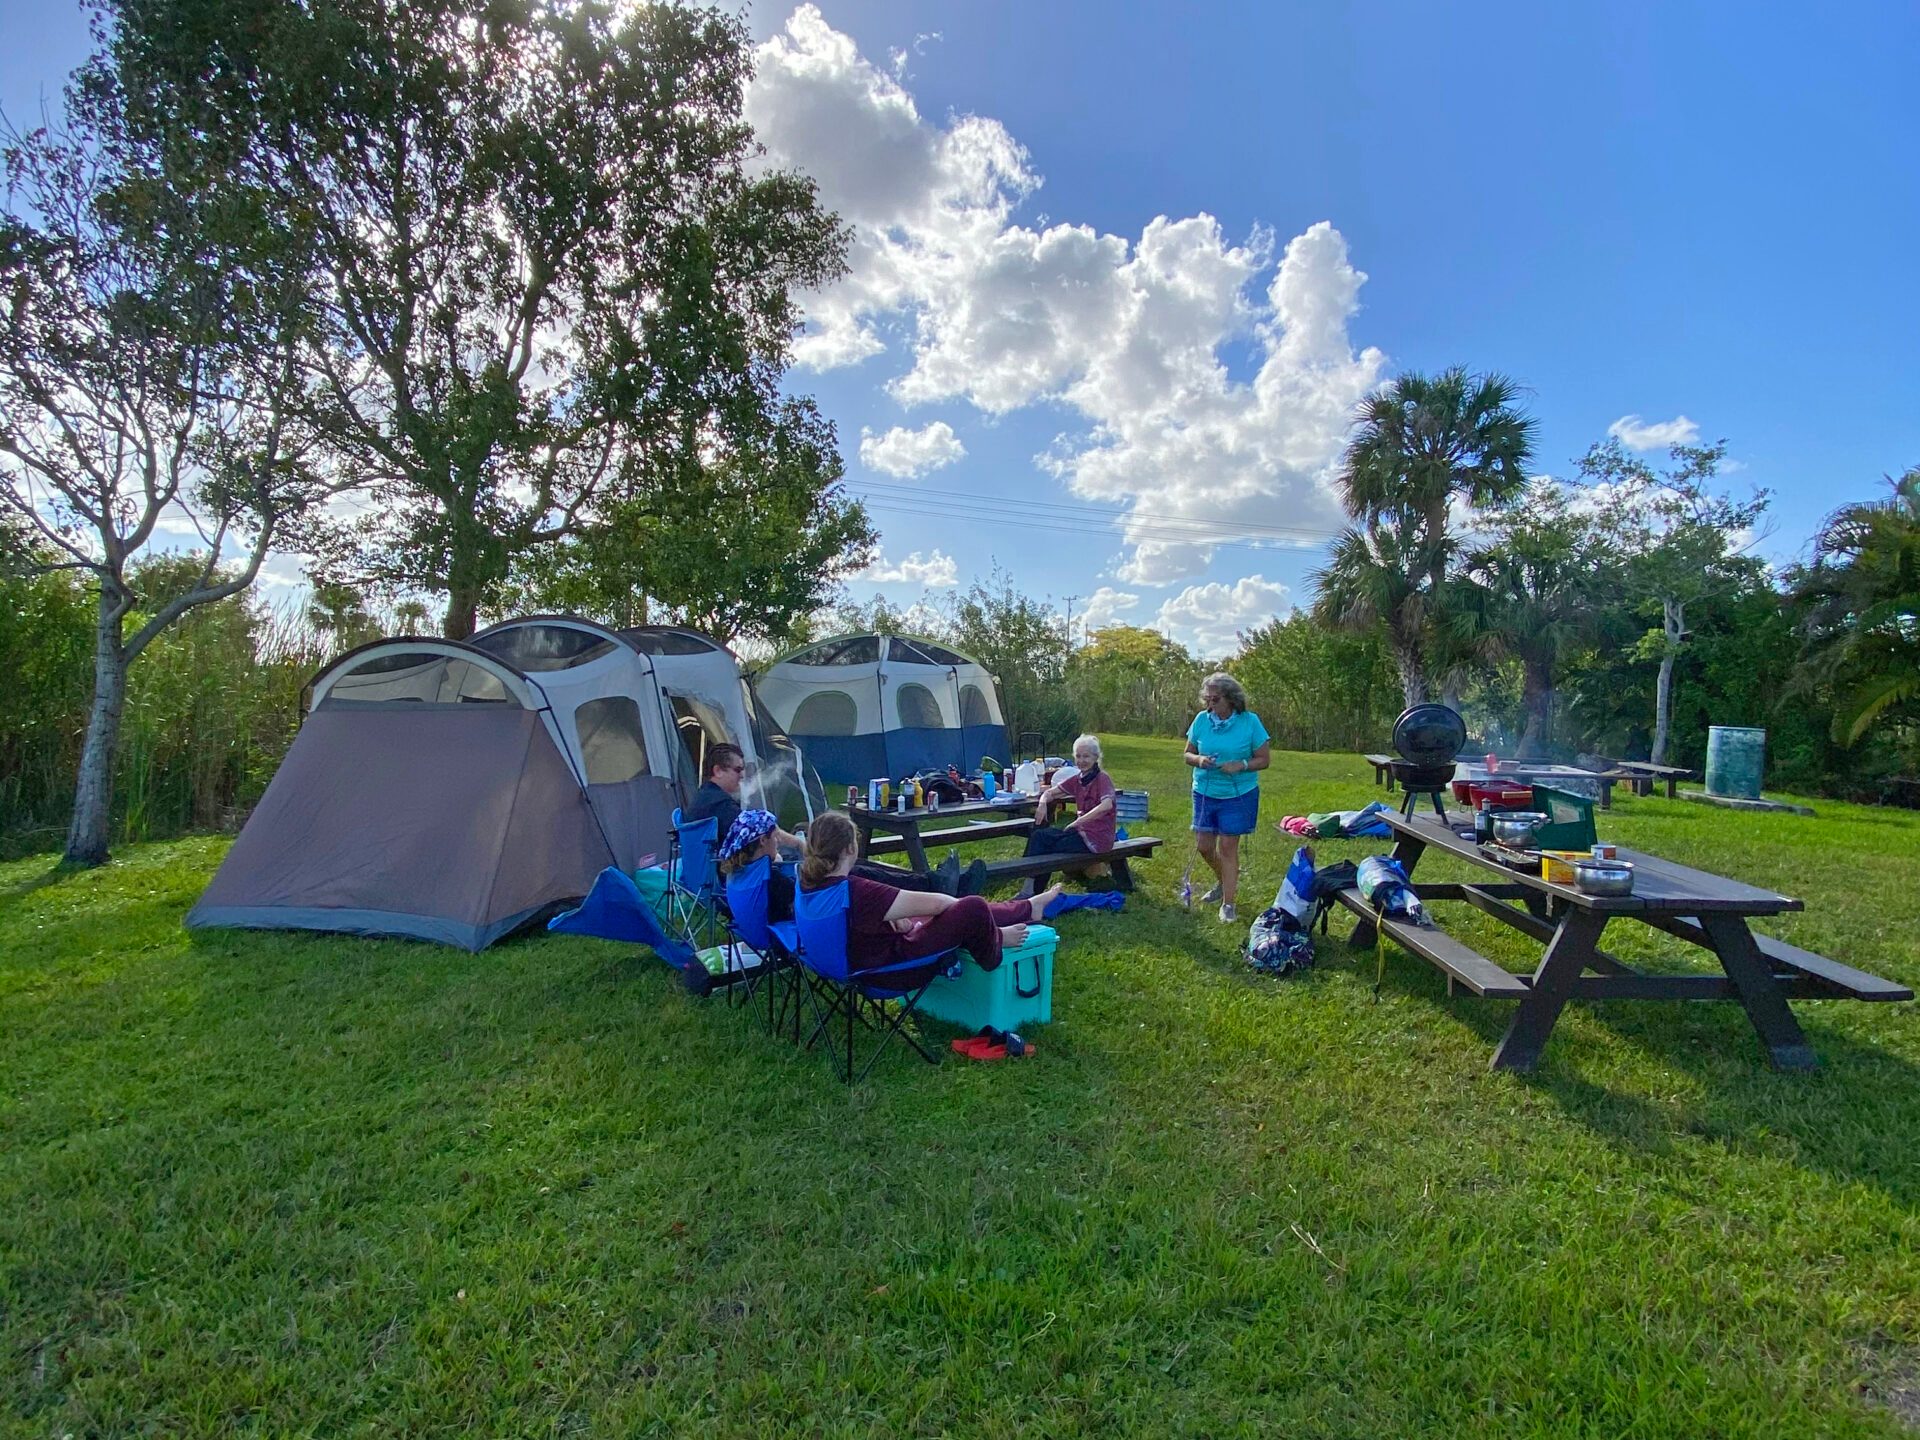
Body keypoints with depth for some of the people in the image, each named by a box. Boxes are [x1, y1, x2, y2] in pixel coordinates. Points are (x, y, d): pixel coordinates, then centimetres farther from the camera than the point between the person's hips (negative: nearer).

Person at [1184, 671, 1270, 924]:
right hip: (1204, 793, 4)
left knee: (1228, 847, -1)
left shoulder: (1250, 721, -10)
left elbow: (1263, 759, -5)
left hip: (1238, 795, -3)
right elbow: (1188, 753, 6)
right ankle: (1224, 883, 37)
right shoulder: (1201, 720, -3)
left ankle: (1228, 903, 10)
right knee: (1204, 846, 8)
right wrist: (1198, 760, -17)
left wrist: (1241, 765, -23)